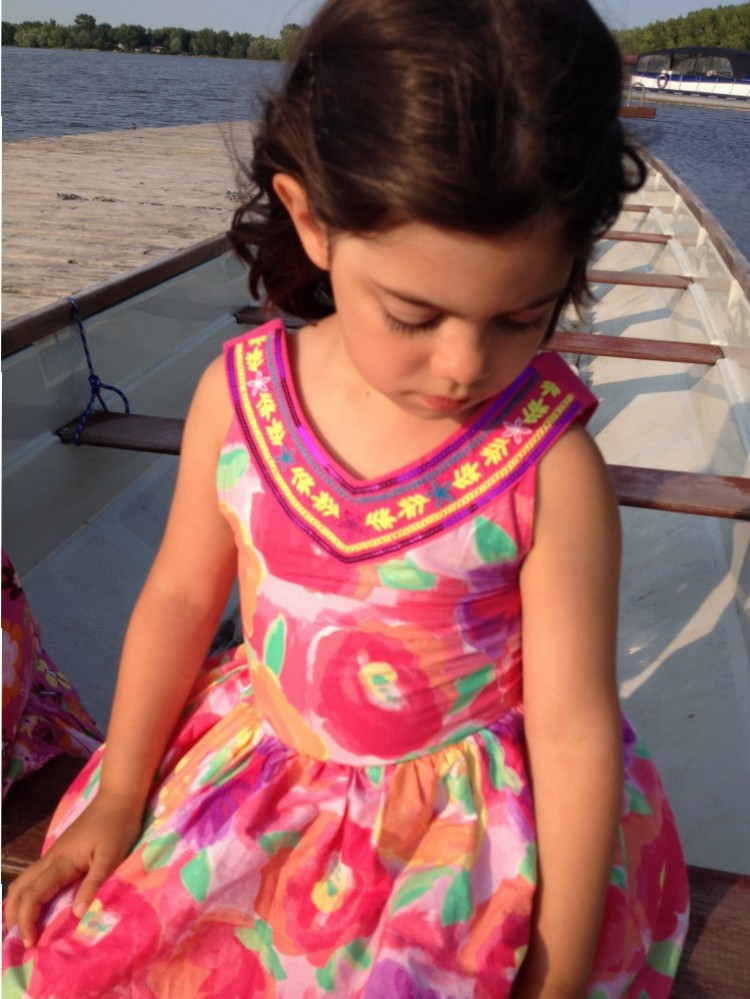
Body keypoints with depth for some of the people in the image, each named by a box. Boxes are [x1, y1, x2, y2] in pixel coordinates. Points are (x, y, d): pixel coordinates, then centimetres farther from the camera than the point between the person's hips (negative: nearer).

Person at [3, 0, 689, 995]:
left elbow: (575, 733, -16)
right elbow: (180, 596, -1)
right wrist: (117, 797, 5)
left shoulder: (550, 468, -23)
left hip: (466, 818, -2)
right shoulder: (239, 396, -14)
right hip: (257, 767, 3)